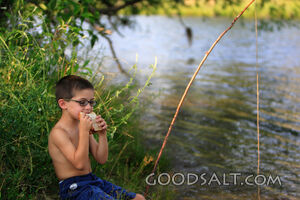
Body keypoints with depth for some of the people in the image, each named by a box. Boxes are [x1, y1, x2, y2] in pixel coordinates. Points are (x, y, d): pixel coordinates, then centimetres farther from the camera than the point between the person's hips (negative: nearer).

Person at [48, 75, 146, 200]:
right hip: (74, 188, -8)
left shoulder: (84, 126, 11)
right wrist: (84, 131, -25)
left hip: (92, 180, 8)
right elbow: (80, 164, -23)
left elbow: (101, 159, 10)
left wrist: (102, 135, -4)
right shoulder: (58, 132, -15)